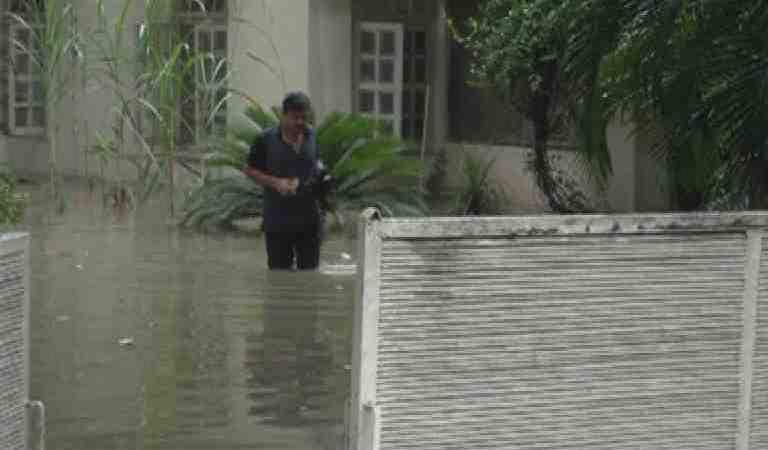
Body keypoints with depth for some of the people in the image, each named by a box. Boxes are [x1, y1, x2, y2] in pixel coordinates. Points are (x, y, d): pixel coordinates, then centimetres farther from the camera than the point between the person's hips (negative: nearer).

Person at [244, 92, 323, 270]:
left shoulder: (315, 138, 3)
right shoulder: (266, 140, -5)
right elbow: (250, 170, 0)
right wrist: (275, 182, -14)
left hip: (309, 219, 2)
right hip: (278, 220, -2)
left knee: (310, 268, 7)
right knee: (280, 270, 7)